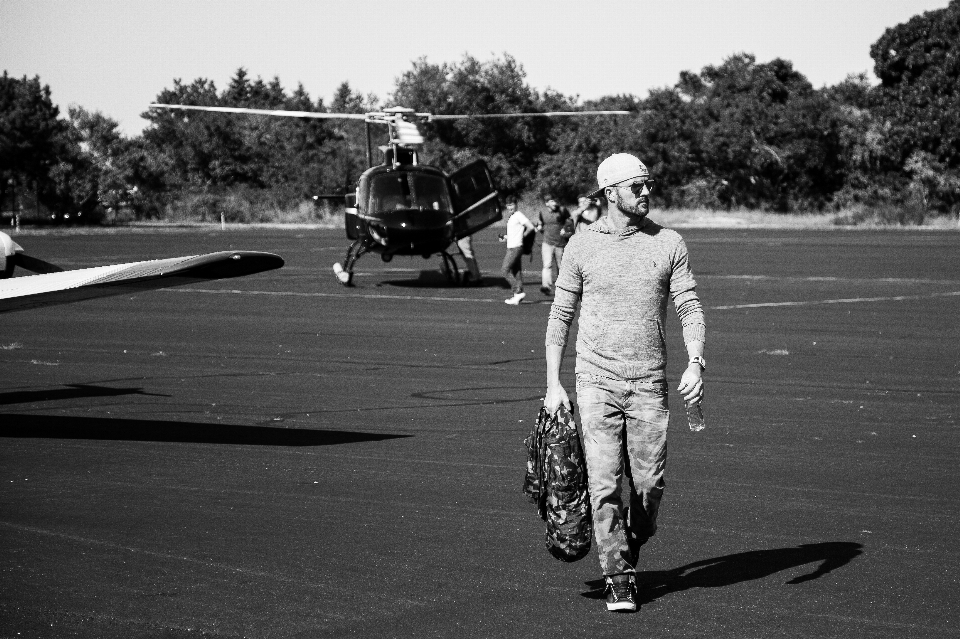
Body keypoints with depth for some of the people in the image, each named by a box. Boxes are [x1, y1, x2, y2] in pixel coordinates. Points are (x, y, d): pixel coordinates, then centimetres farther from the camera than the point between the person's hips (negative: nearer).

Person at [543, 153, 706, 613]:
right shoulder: (582, 246, 2)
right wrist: (553, 383, 1)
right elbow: (561, 315, 7)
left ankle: (631, 552, 28)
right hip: (596, 381, -1)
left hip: (649, 383, 1)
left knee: (649, 484, 1)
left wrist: (696, 363, -14)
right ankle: (618, 577, 1)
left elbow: (689, 307, 3)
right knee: (605, 483, -8)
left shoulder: (668, 243, 4)